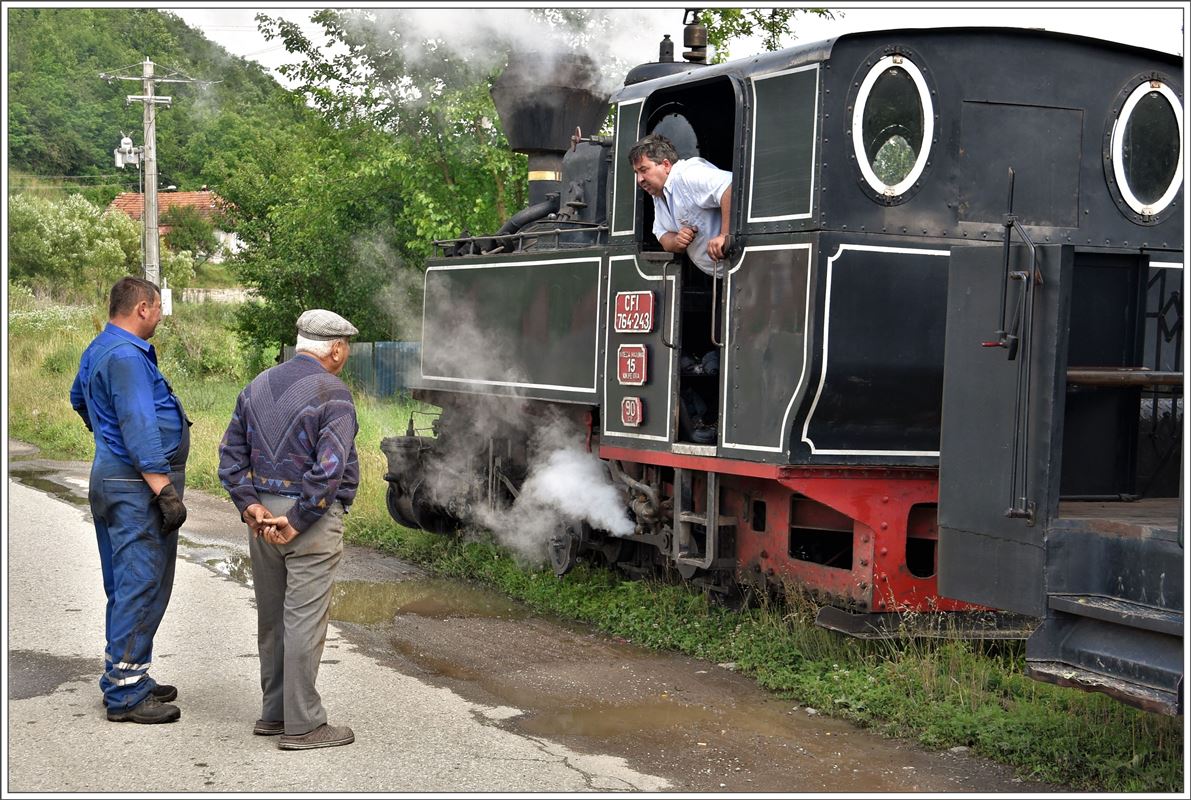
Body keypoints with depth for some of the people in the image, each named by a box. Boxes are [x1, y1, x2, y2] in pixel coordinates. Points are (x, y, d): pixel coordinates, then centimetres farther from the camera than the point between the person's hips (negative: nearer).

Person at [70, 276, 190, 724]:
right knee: (142, 587, -8)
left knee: (127, 586, 16)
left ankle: (127, 679, 25)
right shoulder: (126, 355, -17)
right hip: (138, 484, -11)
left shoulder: (98, 350, 16)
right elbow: (139, 428, -23)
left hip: (109, 474, 11)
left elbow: (79, 398, 36)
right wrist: (164, 490, -25)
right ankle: (125, 694, -4)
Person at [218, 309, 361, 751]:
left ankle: (274, 713, 25)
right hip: (312, 517, -7)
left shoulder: (257, 387, 11)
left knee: (271, 618, 15)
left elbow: (231, 454, 10)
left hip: (263, 515, 7)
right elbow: (329, 469, -20)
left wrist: (250, 505, 1)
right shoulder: (332, 395, -12)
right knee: (304, 620, -3)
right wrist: (296, 522, -15)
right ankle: (302, 725, 2)